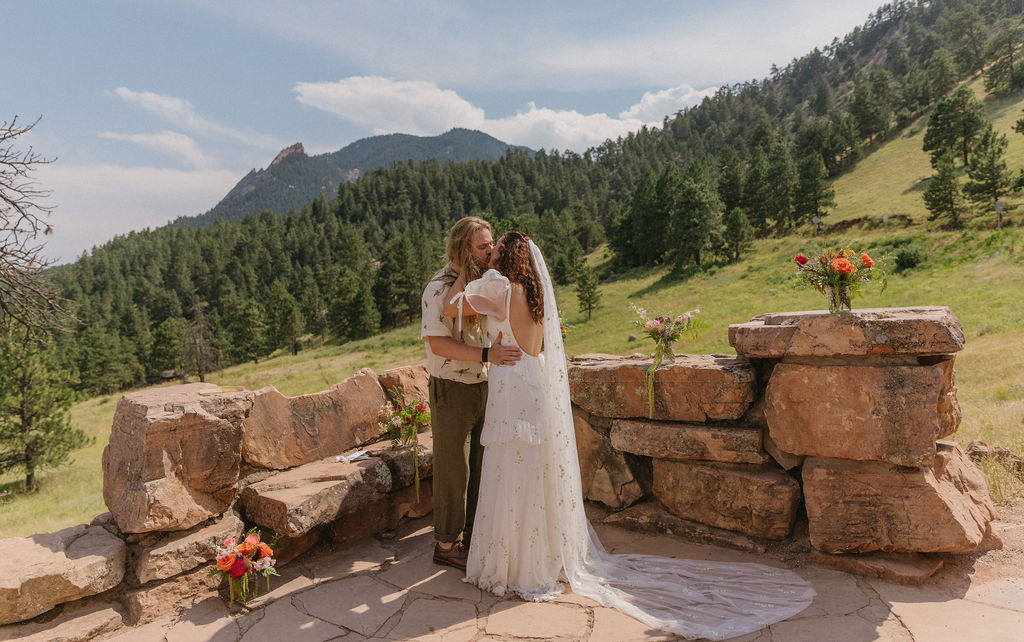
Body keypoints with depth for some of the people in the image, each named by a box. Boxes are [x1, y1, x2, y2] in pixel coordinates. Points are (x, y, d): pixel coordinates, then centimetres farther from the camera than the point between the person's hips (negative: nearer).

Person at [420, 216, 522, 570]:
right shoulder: (440, 288, -17)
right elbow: (437, 342, -25)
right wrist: (487, 354, -33)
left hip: (485, 386, 7)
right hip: (452, 391, -7)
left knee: (480, 465, 17)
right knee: (453, 470, 4)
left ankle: (474, 532, 34)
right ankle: (446, 544, 21)